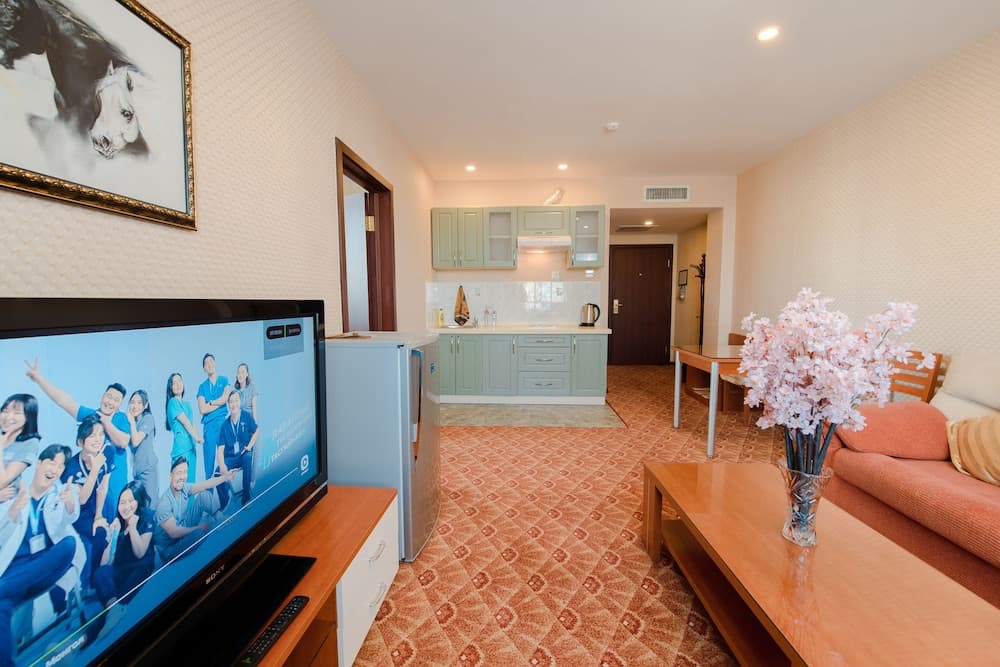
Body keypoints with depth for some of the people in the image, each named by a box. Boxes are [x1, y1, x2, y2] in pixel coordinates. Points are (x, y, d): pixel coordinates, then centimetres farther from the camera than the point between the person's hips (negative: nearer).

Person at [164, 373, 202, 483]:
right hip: (181, 447, -7)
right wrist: (197, 437, -12)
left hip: (191, 446, 7)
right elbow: (185, 422, -10)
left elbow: (191, 424, 12)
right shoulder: (173, 402, -4)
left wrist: (197, 437, -1)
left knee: (190, 481, 8)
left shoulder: (187, 404, 17)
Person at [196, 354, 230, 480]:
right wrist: (219, 403, -3)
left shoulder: (224, 380, 7)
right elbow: (202, 409, -3)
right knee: (209, 459, 5)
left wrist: (210, 403, -3)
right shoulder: (202, 386, 7)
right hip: (208, 425, 1)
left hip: (223, 422, -1)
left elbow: (226, 398, -9)